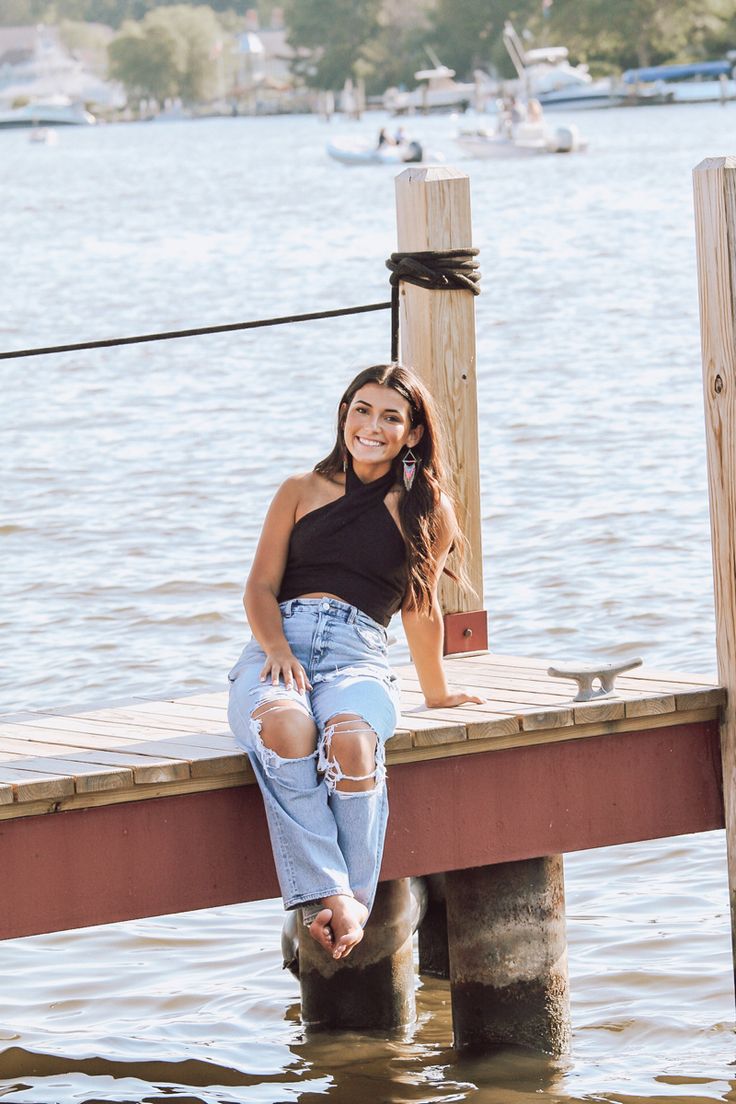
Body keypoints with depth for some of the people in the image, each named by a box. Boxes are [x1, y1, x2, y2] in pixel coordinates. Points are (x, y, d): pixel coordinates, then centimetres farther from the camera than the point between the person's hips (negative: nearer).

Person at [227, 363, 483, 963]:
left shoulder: (427, 509, 16)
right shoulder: (302, 492, 20)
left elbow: (421, 609, 26)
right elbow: (261, 586, 13)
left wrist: (437, 692, 34)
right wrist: (278, 651, -7)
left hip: (358, 653, -1)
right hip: (278, 644, 1)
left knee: (351, 738, -39)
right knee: (284, 726, -38)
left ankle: (355, 901, -32)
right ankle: (327, 894, -43)